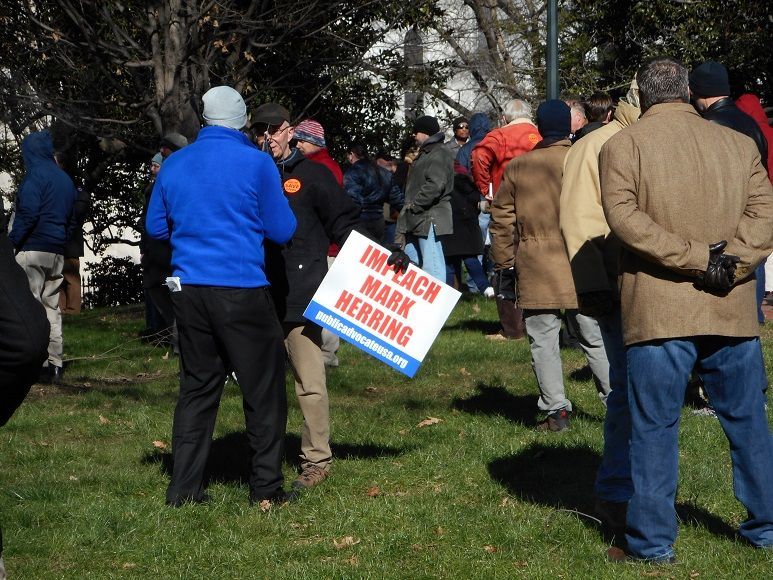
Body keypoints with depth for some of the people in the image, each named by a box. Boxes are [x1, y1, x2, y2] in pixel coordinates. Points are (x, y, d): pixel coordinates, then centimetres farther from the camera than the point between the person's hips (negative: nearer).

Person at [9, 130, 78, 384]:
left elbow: (28, 212, -18)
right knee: (52, 308, 11)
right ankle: (54, 364, 9)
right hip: (58, 253, 8)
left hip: (33, 248, -8)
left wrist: (13, 241, -12)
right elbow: (73, 219, 20)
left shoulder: (35, 175, -9)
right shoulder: (66, 179, 17)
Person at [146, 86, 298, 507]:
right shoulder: (256, 163, -7)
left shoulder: (174, 164, 6)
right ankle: (266, 485, 7)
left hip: (188, 288, 5)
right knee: (263, 386, 6)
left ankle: (184, 487, 11)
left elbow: (155, 226, 15)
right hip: (242, 289, -5)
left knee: (197, 385, 13)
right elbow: (282, 231, -2)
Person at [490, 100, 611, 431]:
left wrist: (504, 265, 15)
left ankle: (555, 410, 0)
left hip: (535, 269, 0)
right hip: (581, 264, 0)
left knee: (543, 340, 4)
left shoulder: (516, 168, 5)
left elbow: (502, 220, 8)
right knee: (595, 336, 9)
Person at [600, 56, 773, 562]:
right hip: (732, 309, 3)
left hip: (659, 311, -3)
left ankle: (652, 540, 5)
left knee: (655, 426, 3)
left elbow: (624, 215, -14)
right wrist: (726, 263, -13)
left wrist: (696, 257, -16)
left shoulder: (623, 145, 0)